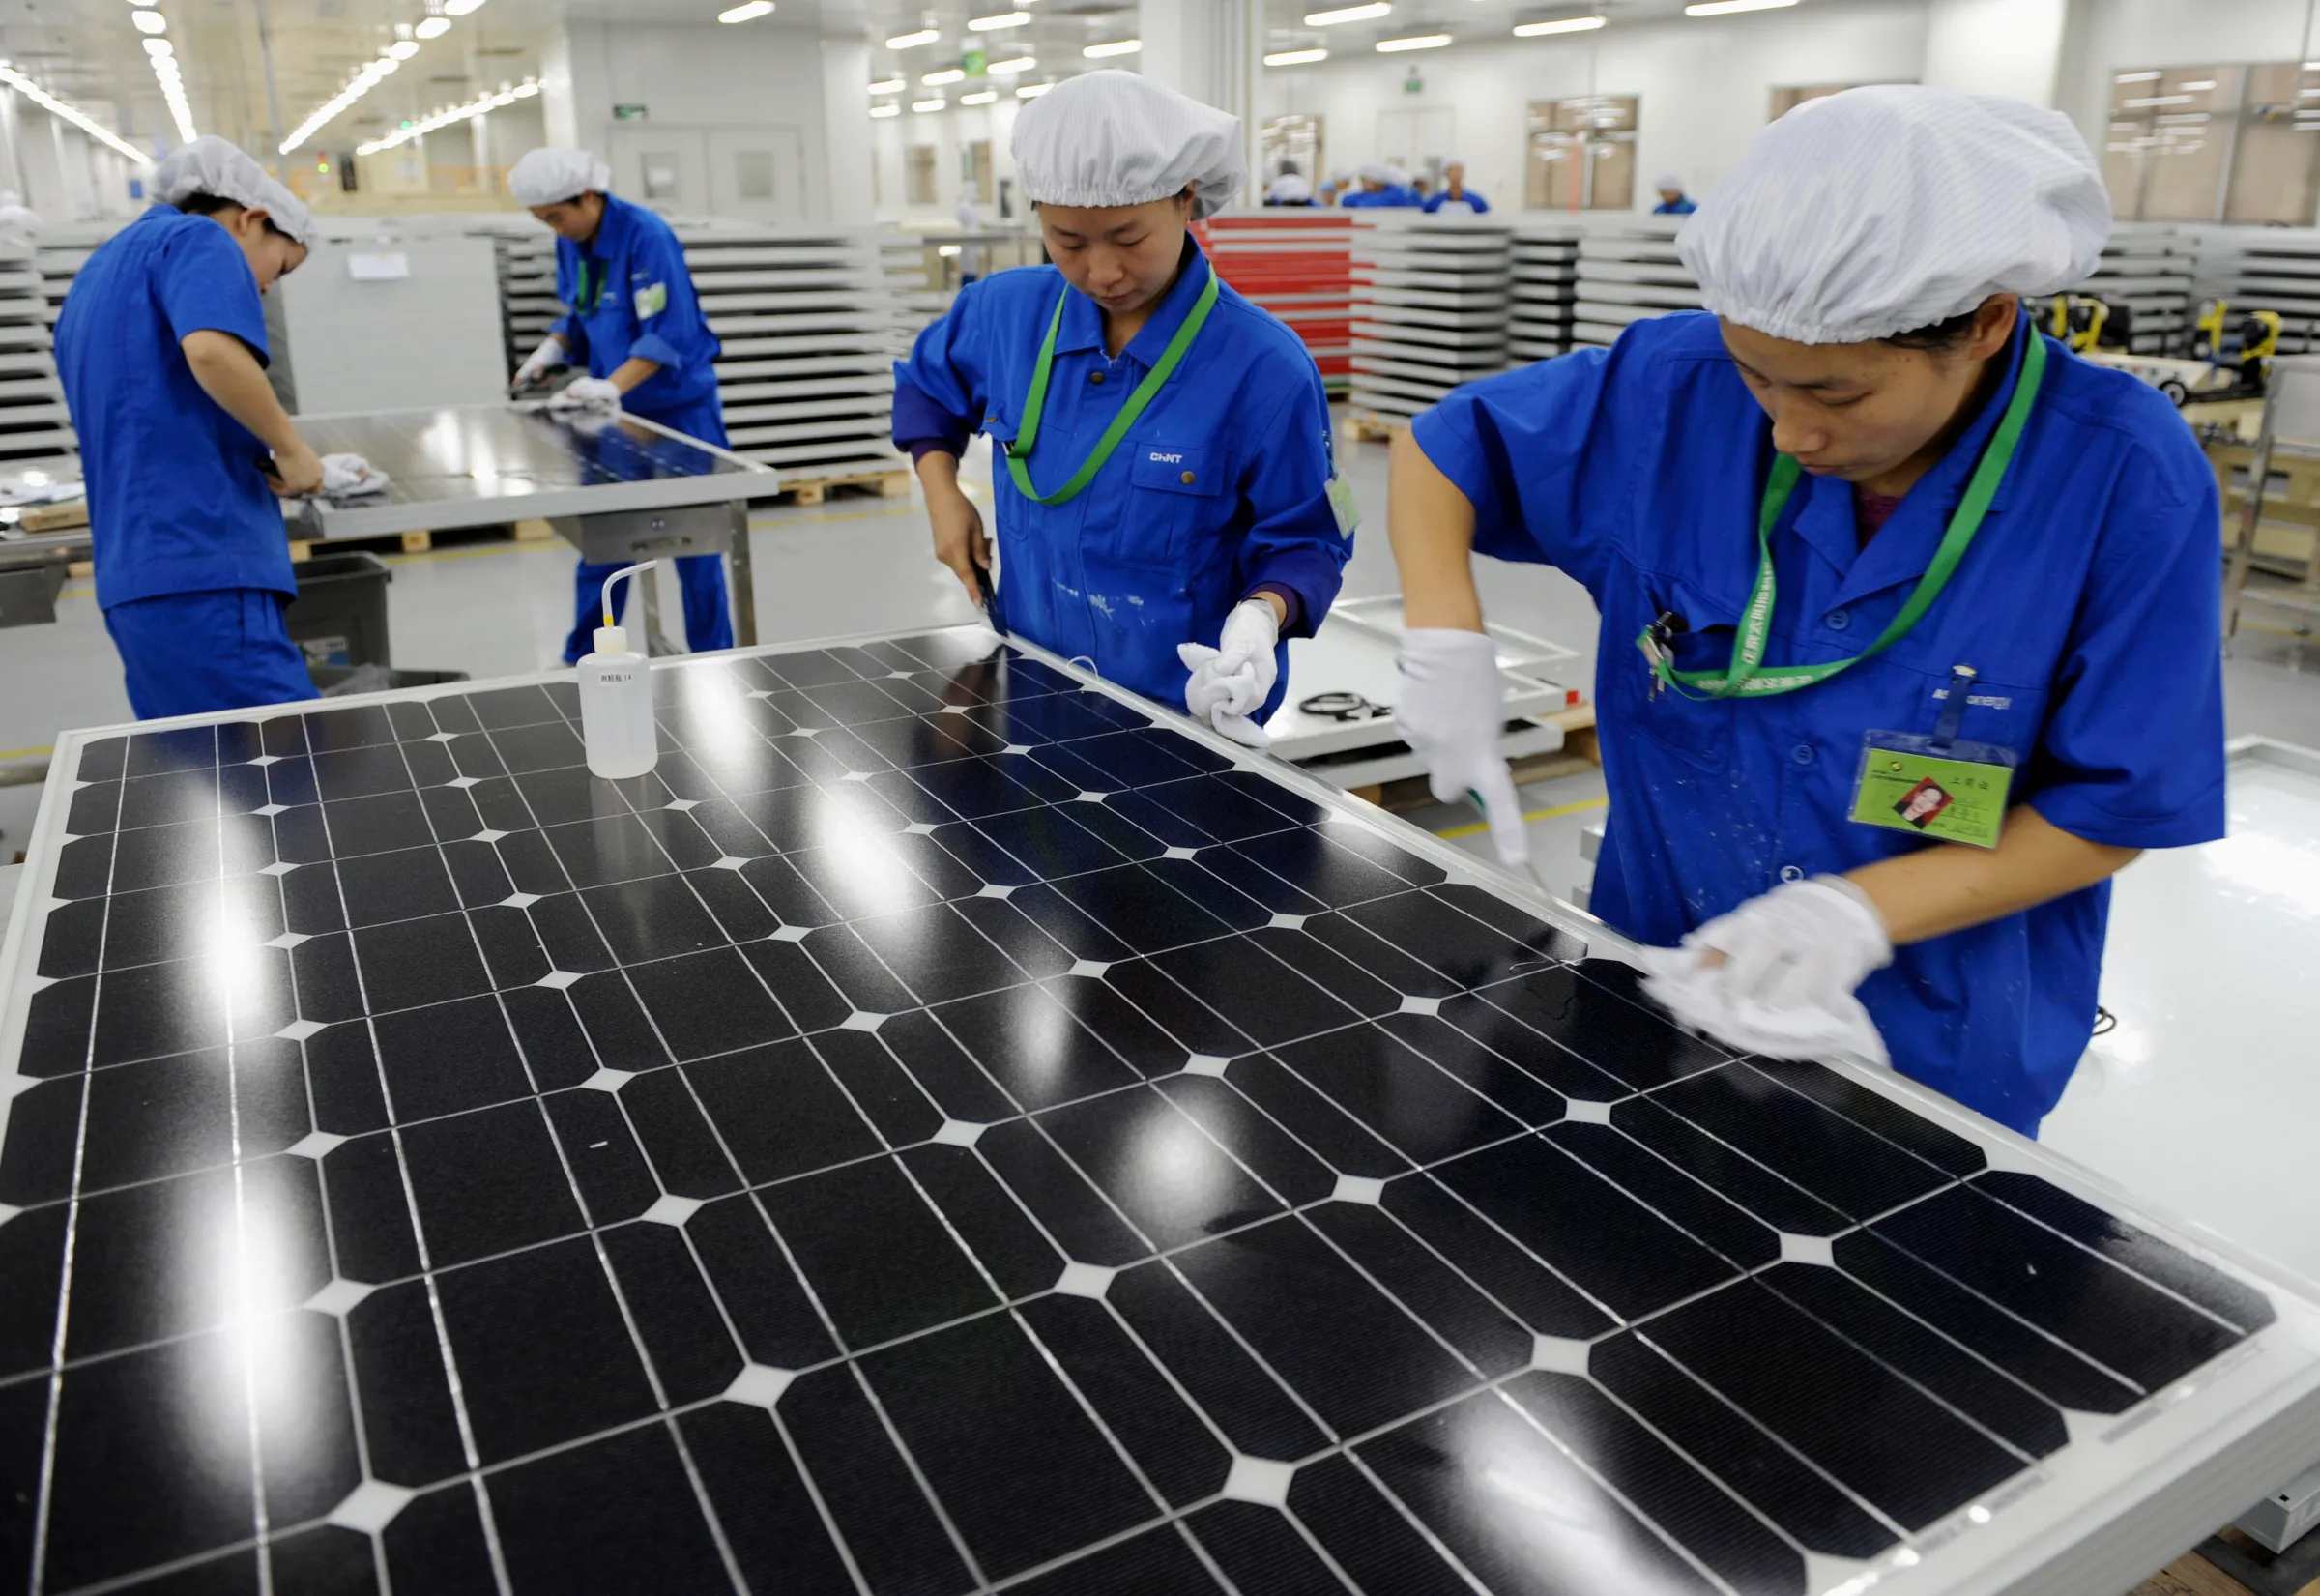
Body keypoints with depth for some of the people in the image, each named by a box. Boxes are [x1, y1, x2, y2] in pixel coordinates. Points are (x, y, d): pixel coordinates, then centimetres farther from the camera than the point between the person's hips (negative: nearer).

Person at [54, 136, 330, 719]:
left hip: (128, 574, 10)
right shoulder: (199, 240, -1)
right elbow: (212, 350, -22)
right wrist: (291, 449, -11)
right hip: (204, 570, -10)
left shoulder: (99, 272, 27)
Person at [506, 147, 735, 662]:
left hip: (678, 407, -6)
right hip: (614, 413, 6)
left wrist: (610, 386, -31)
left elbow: (669, 334, -23)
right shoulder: (570, 243, 4)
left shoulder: (647, 236, -19)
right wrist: (551, 350, -2)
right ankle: (584, 661, 14)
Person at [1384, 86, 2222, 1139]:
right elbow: (1440, 449, -3)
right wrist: (1445, 639, -20)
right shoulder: (1681, 386, -15)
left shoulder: (2128, 481, -20)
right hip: (1652, 979, 3)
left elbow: (2107, 813, -14)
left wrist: (1862, 909, -27)